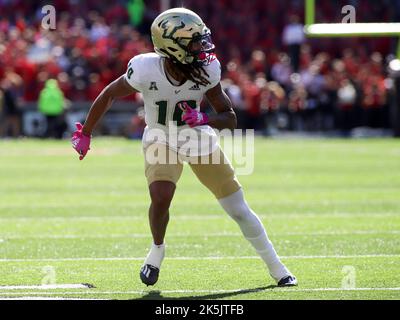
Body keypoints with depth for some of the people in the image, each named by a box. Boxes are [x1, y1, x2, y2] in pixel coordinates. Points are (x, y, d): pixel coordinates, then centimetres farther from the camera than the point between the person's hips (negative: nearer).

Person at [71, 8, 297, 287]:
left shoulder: (206, 70, -22)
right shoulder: (146, 71, -29)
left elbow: (230, 119, -12)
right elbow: (109, 95, -11)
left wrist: (203, 119, -34)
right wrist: (85, 134, -1)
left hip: (198, 138, 2)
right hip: (161, 139, -2)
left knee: (239, 210, 4)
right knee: (161, 198, -28)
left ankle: (277, 269, 20)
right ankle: (157, 249, 4)